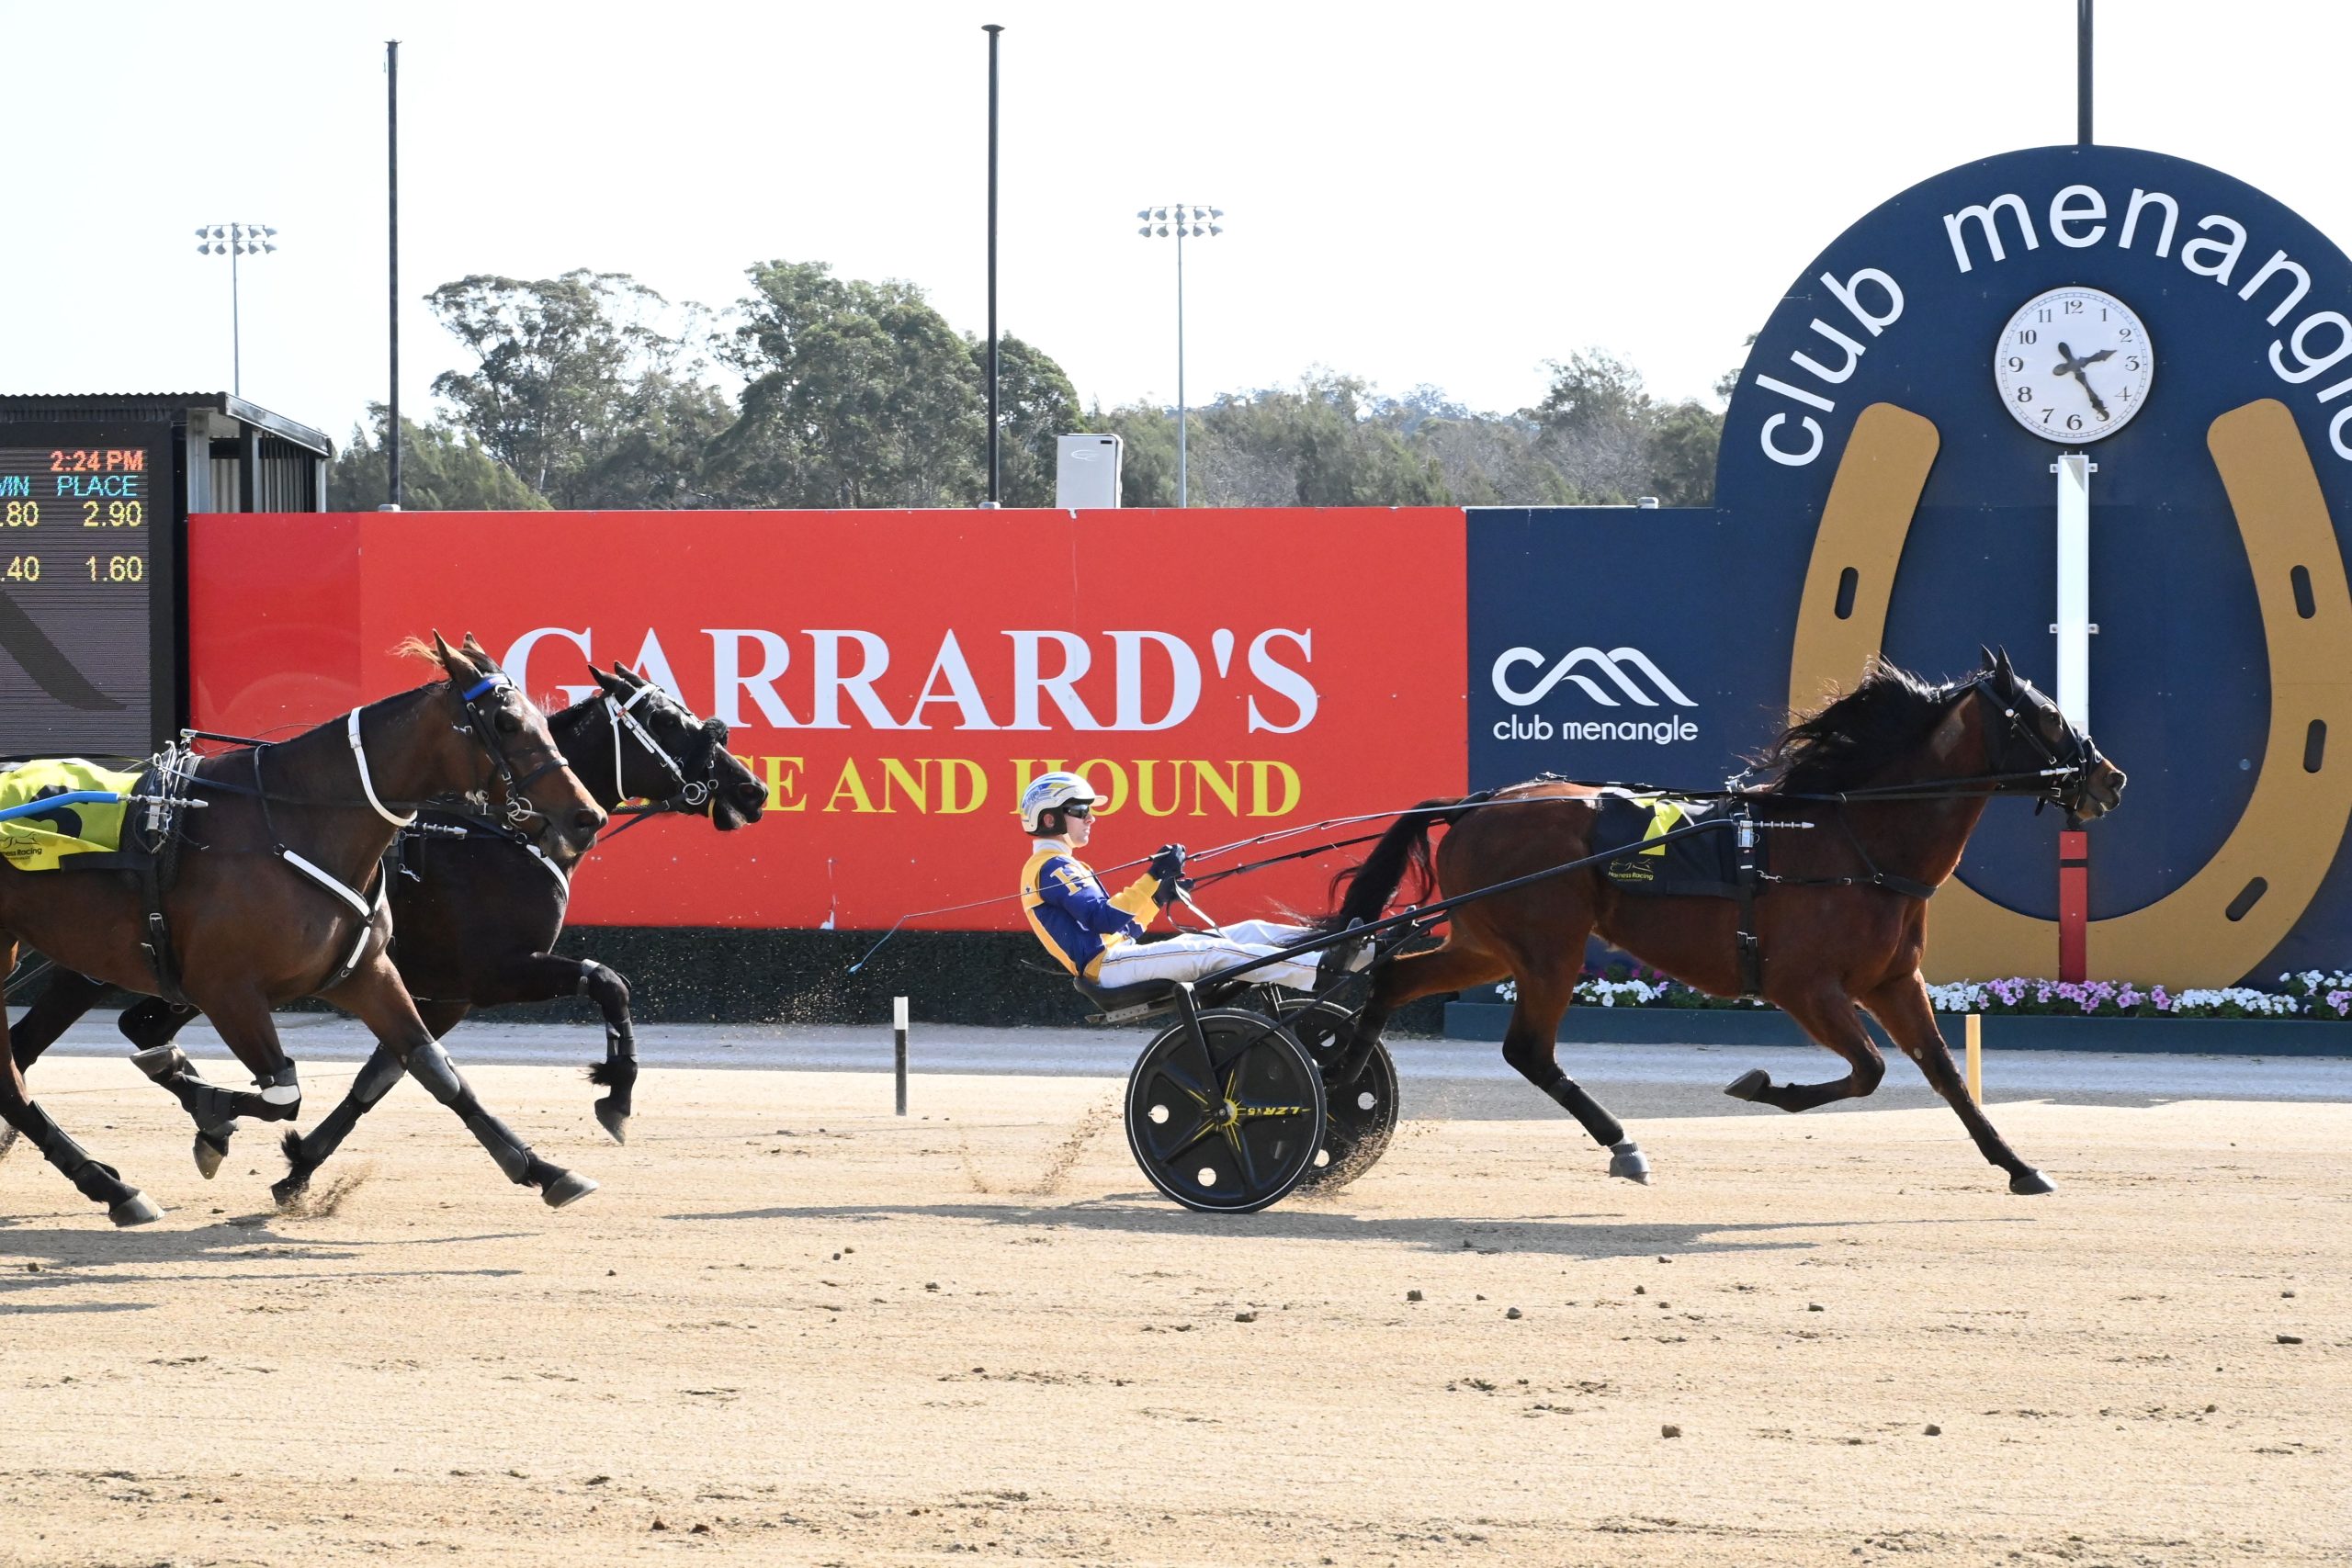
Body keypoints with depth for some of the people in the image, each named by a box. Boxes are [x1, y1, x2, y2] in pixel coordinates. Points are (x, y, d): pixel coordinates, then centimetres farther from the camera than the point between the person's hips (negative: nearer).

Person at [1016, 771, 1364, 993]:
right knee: (1211, 952, -27)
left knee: (1251, 932, -1)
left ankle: (1356, 952, -9)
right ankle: (1320, 971, -37)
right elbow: (1105, 918, -23)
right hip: (1105, 965, -10)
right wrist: (1154, 878, -25)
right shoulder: (1051, 867, -8)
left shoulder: (1063, 867, 26)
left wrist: (1159, 895, 5)